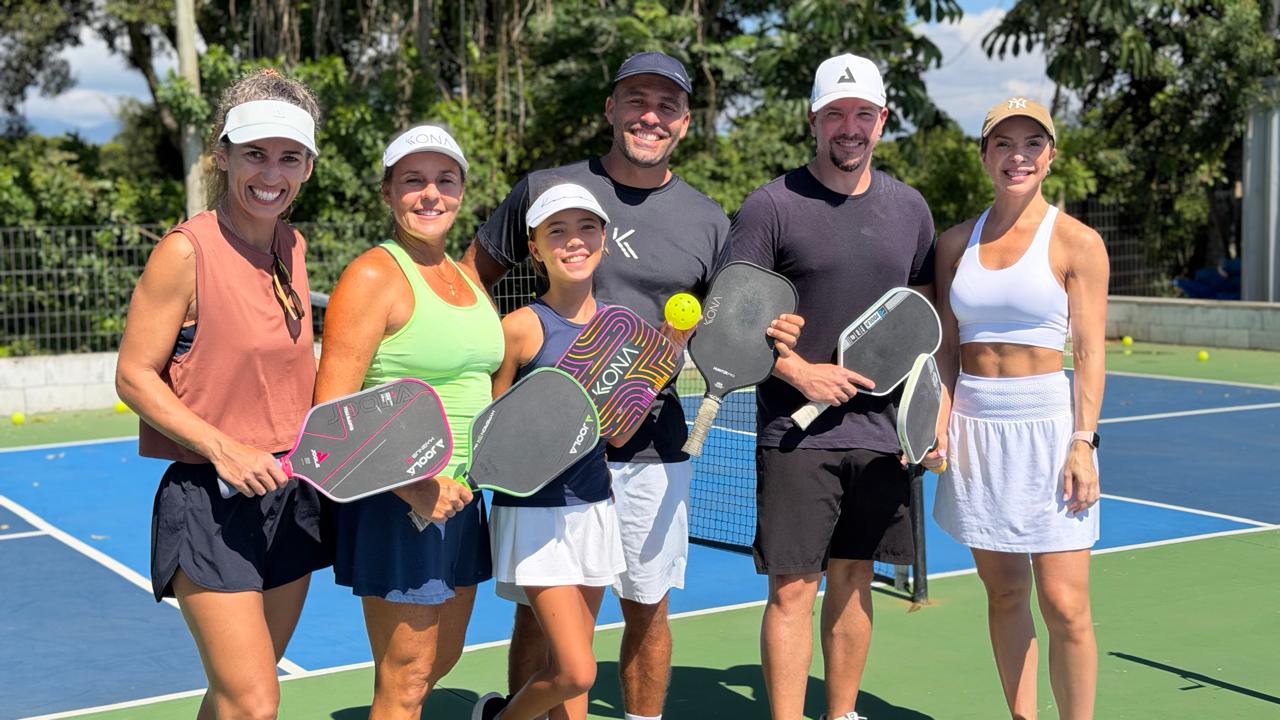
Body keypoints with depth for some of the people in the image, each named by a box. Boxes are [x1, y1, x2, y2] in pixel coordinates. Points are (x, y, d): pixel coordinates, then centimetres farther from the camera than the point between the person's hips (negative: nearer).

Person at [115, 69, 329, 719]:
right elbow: (134, 376, -11)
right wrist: (224, 450, -21)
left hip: (292, 498, 7)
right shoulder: (186, 252, -13)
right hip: (210, 503, -7)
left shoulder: (292, 247, 7)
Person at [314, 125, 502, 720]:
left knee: (442, 658, 21)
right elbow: (332, 413, -18)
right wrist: (414, 486, -26)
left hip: (460, 497, 8)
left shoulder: (468, 281, 11)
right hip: (395, 504, -8)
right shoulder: (373, 276, -13)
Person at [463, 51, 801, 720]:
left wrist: (770, 339, -12)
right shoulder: (547, 188, 1)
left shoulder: (707, 221, 5)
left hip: (653, 446, 2)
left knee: (647, 610, 11)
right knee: (537, 610, 6)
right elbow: (469, 278, 9)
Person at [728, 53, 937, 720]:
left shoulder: (909, 208, 9)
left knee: (853, 578, 13)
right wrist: (801, 373, -14)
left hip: (881, 428, 4)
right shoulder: (772, 206, -5)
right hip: (797, 433, -4)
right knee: (793, 588, -3)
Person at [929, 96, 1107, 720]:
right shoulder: (956, 242, 8)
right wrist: (939, 418, -2)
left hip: (1049, 428, -3)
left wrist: (1083, 442, -10)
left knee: (1064, 605, -5)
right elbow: (946, 346, 11)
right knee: (1004, 594, 9)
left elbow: (1090, 353, -3)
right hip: (974, 429, 4)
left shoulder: (1077, 242, -2)